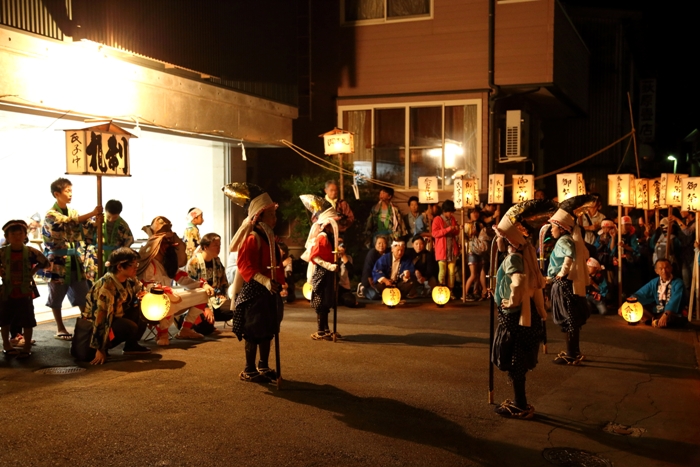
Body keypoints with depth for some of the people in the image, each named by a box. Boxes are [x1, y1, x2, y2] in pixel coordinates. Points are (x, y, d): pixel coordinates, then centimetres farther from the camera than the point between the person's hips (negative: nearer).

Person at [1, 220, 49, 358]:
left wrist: (33, 271, -1)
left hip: (25, 292, -1)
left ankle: (27, 347, 15)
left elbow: (45, 262, 6)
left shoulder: (31, 252, -9)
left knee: (27, 320, 2)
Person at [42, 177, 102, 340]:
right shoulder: (51, 214, -10)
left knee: (83, 295, 6)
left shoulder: (73, 212, 10)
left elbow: (85, 232, 10)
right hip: (59, 261, -5)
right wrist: (92, 213, -30)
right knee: (57, 296, 5)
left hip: (76, 261, 6)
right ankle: (60, 329, 16)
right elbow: (69, 222, -27)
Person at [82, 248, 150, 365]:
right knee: (131, 327, -29)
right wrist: (100, 349, -29)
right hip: (98, 325, -8)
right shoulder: (106, 286, -29)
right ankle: (103, 349, -7)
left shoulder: (130, 281, -5)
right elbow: (100, 317, -30)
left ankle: (132, 345, 6)